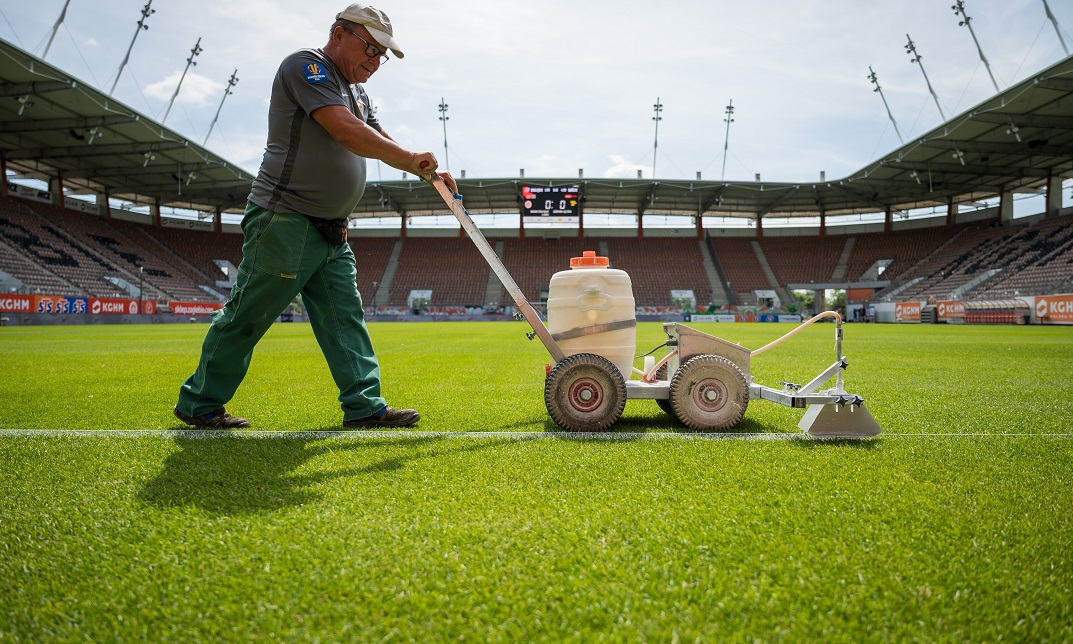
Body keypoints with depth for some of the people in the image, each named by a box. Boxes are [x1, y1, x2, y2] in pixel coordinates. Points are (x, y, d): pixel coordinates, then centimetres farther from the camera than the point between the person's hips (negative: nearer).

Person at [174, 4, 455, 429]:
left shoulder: (357, 93, 20)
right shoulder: (305, 65, -9)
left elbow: (381, 142, 21)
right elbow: (346, 131, -21)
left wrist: (425, 171, 4)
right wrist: (410, 159, -16)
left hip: (332, 234, 9)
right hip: (284, 222, -9)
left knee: (345, 319, 4)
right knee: (246, 317, -1)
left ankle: (365, 406, 5)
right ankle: (199, 403, 12)